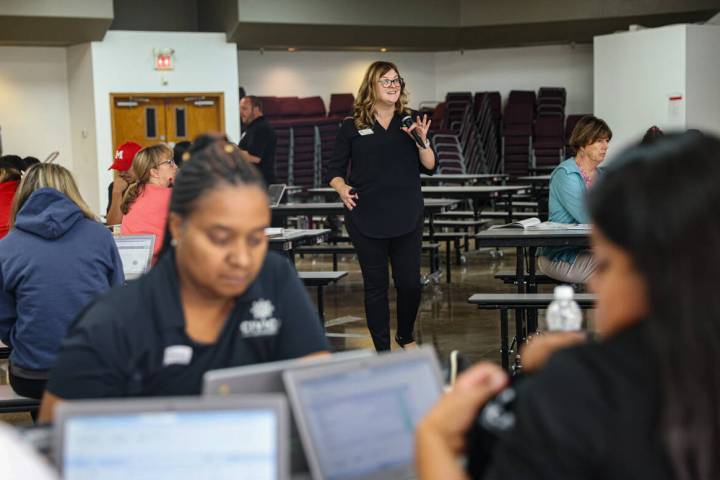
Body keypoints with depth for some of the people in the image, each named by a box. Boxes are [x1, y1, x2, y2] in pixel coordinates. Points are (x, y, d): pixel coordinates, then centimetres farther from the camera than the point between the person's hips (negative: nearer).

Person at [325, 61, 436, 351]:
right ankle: (382, 349, 15)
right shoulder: (352, 127, 3)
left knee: (410, 283, 3)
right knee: (375, 285, 4)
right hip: (367, 218, -2)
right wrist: (342, 189, -15)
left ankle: (406, 337, 29)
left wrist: (422, 141, -11)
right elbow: (334, 171, 5)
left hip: (406, 217, 2)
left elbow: (429, 167, 6)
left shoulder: (410, 122, 8)